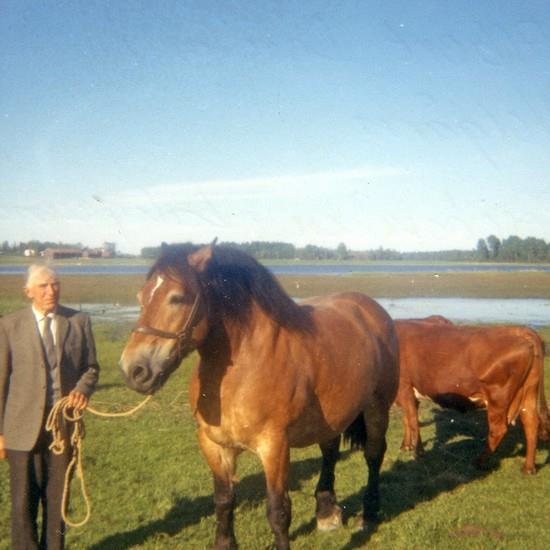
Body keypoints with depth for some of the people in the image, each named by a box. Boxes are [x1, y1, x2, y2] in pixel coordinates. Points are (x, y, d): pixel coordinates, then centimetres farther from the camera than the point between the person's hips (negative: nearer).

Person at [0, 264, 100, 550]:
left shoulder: (80, 321, 2)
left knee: (57, 499, 15)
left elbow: (91, 367, 8)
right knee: (23, 502, 7)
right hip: (24, 428, -2)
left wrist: (83, 388, -14)